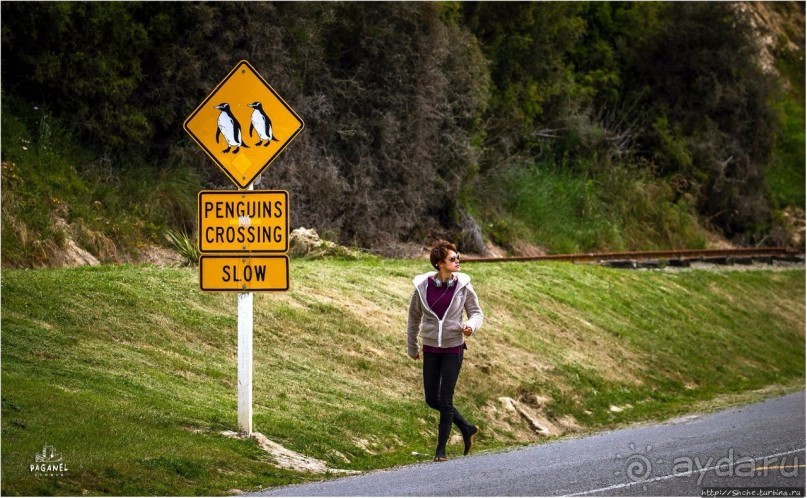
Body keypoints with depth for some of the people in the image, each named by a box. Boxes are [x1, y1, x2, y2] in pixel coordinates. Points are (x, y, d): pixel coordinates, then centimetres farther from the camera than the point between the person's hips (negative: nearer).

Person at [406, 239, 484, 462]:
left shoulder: (462, 285, -7)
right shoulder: (423, 287, -6)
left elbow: (476, 313, 2)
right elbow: (413, 317, 8)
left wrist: (471, 325, -22)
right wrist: (412, 348, 16)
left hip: (453, 349, -2)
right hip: (431, 349, 2)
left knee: (446, 400, -3)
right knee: (432, 399, 7)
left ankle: (441, 449, 10)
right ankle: (467, 429, 28)